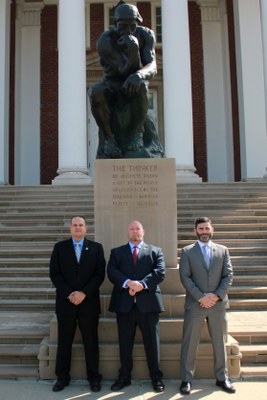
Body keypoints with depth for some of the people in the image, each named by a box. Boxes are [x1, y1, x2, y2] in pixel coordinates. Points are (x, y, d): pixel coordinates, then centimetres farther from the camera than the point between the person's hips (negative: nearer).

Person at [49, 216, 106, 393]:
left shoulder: (96, 248, 4)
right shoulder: (60, 247, 6)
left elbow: (100, 274, -2)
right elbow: (54, 273, 0)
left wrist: (84, 293, -13)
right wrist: (69, 294, -11)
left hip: (89, 302, 0)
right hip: (65, 302, 1)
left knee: (91, 341, 7)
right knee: (64, 342, 8)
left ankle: (94, 377, 19)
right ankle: (62, 377, 22)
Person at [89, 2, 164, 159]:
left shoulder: (146, 35, -13)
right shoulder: (105, 41, -20)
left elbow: (152, 68, -28)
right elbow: (124, 70, -26)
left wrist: (138, 75, -50)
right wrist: (133, 50, -43)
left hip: (134, 85, 1)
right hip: (112, 85, 0)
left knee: (140, 85, -37)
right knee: (95, 92, -36)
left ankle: (137, 134, -21)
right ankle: (109, 137, -16)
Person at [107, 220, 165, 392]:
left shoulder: (156, 251, 11)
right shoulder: (117, 252, 13)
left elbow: (160, 272, -4)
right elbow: (111, 271, -3)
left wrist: (142, 284, -18)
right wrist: (128, 283, -20)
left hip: (148, 302, -1)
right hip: (124, 304, 1)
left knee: (152, 343, 5)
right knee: (125, 344, 10)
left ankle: (156, 377, 20)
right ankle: (124, 377, 25)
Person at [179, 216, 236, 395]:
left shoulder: (223, 250, 8)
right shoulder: (187, 251, 3)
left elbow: (229, 275, 2)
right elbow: (185, 277, -5)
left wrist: (217, 295, -11)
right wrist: (200, 297, -14)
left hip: (218, 304, 2)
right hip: (195, 305, -2)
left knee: (220, 343, 11)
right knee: (189, 343, 3)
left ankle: (222, 378, 25)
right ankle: (186, 379, 14)